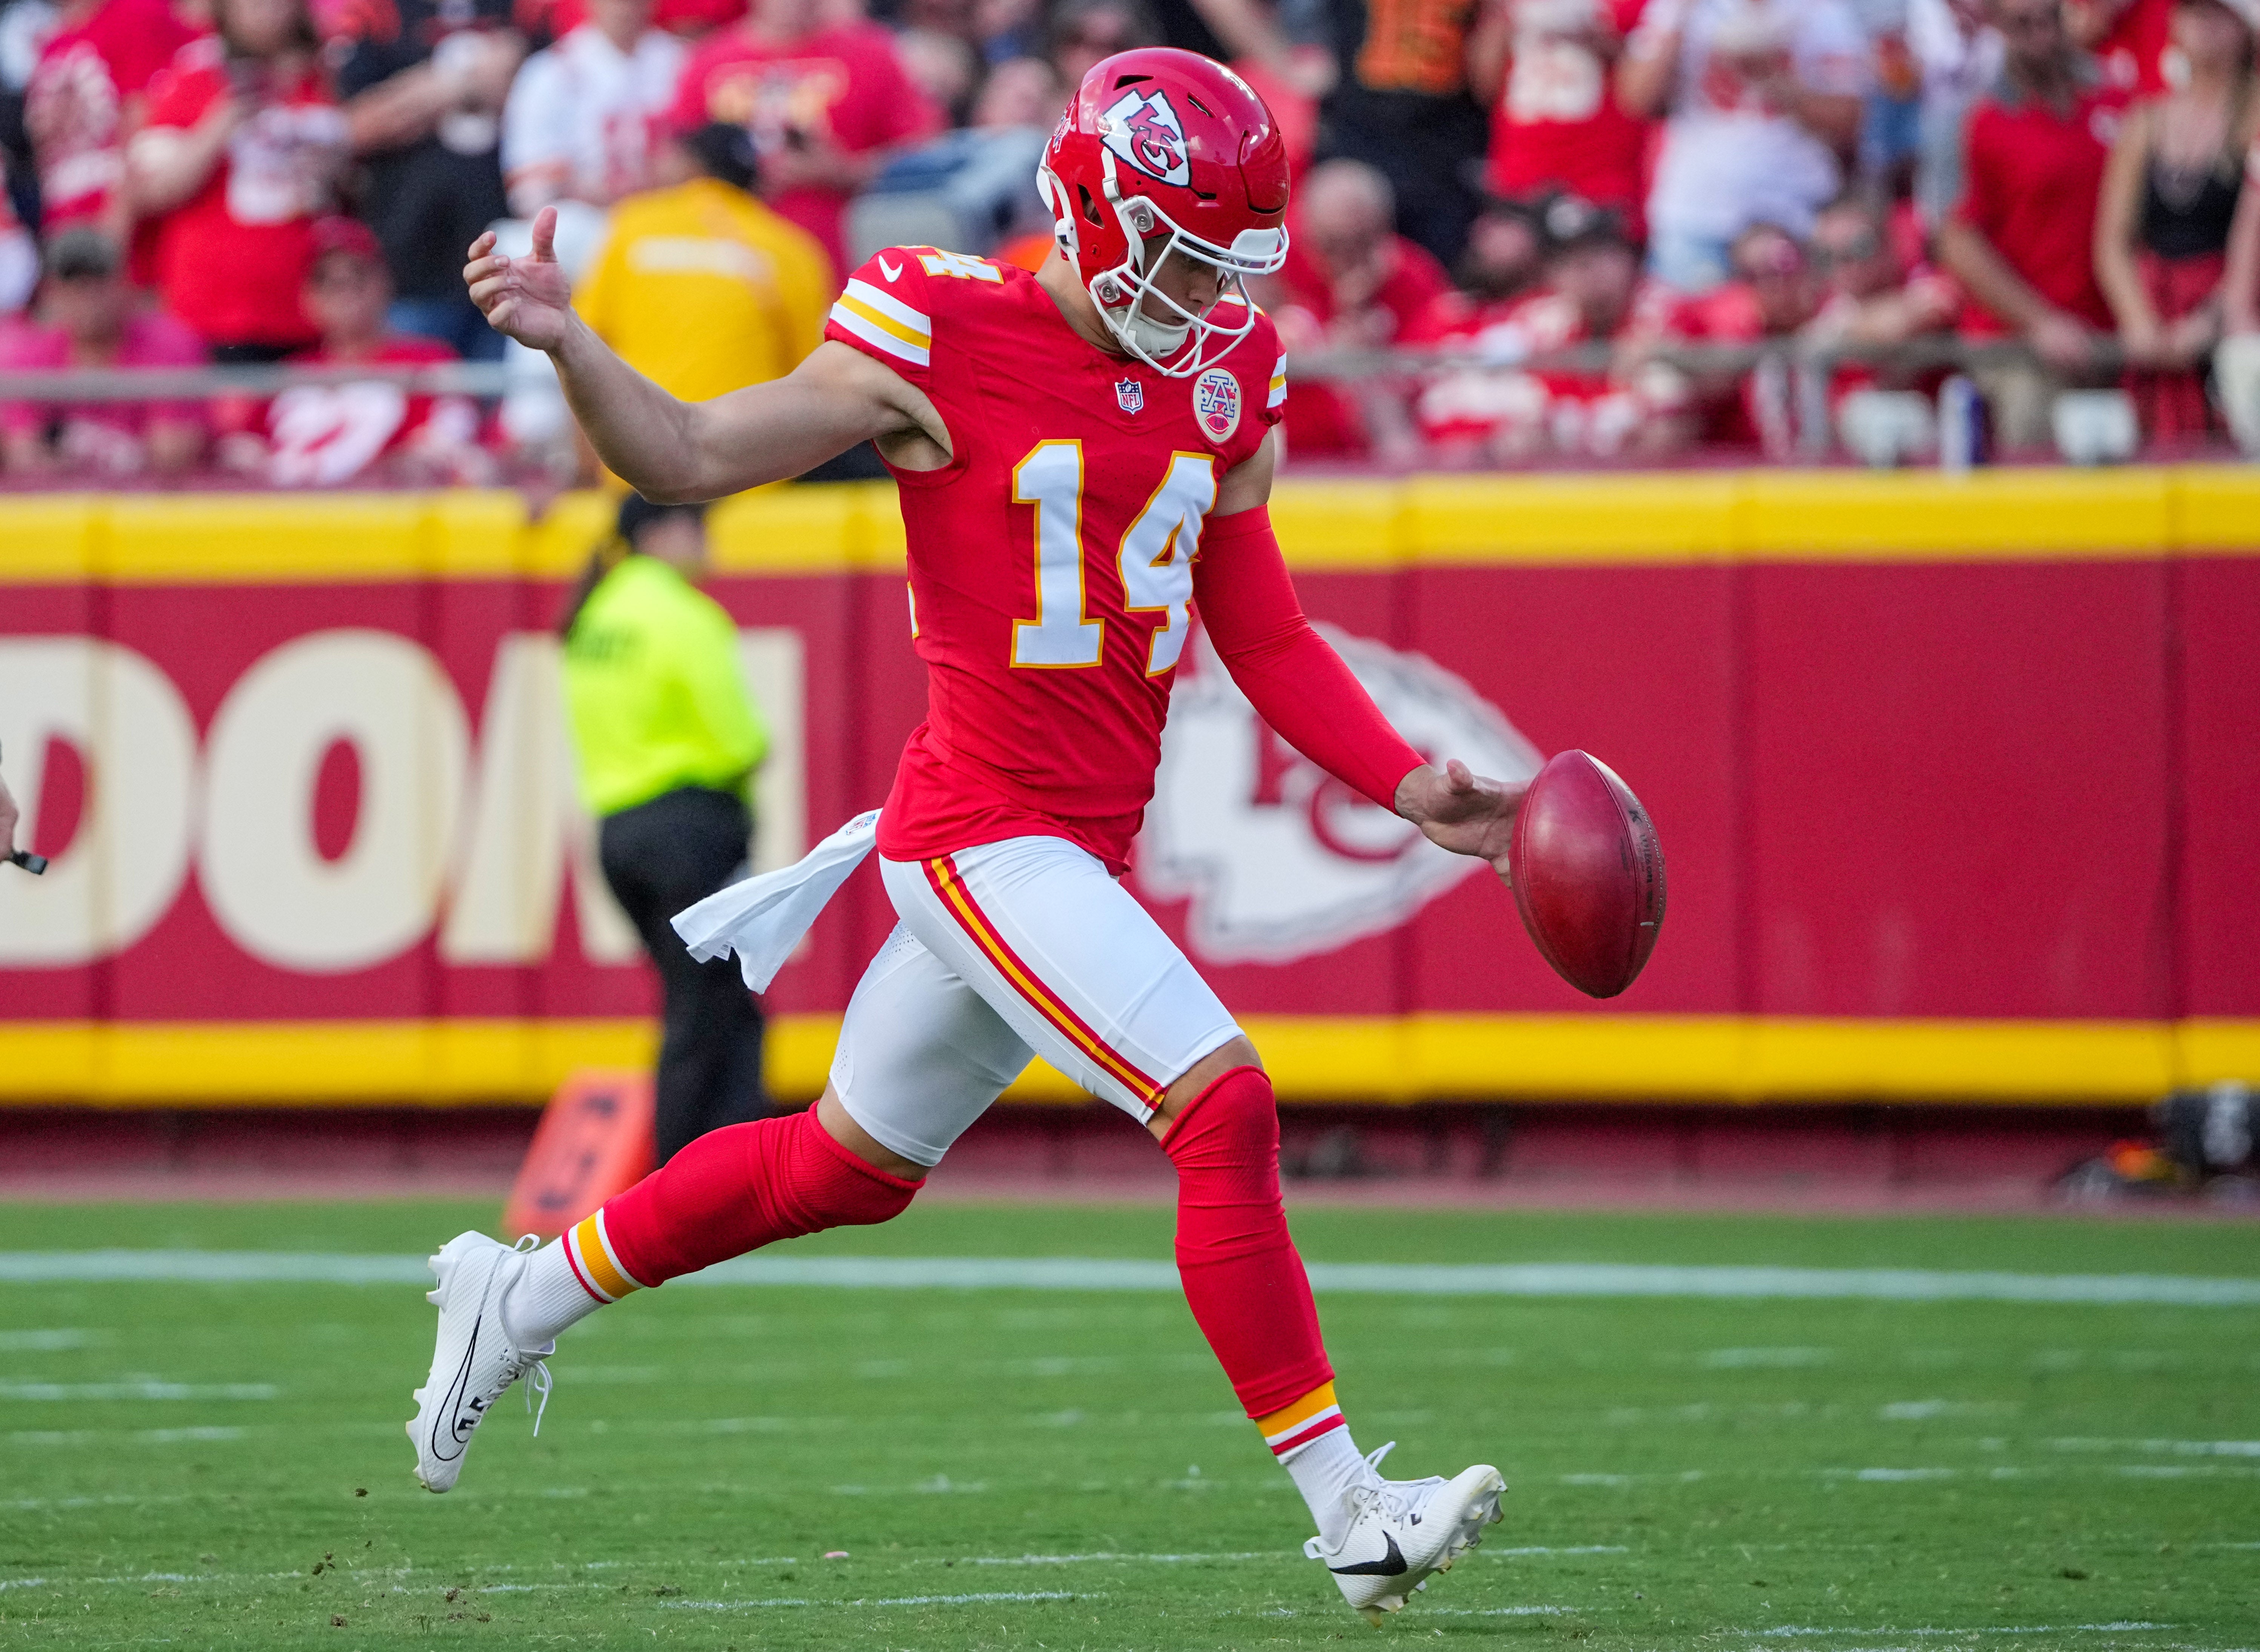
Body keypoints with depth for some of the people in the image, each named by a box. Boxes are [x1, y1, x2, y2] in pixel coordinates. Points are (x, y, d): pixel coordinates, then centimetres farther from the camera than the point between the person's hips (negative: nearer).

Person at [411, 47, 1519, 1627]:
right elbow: (691, 456, -3)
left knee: (849, 1166, 20)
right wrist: (567, 342, -20)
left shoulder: (1223, 382, 8)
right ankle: (1349, 1510, -15)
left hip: (1084, 843, 8)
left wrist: (1413, 787, 3)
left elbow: (1265, 637, 14)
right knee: (1226, 1111, -18)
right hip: (987, 831, -8)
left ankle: (525, 1295, 38)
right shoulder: (941, 343, -10)